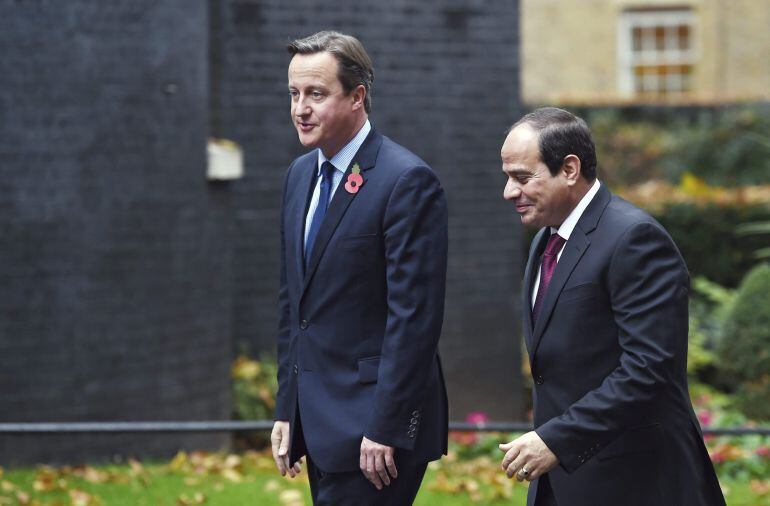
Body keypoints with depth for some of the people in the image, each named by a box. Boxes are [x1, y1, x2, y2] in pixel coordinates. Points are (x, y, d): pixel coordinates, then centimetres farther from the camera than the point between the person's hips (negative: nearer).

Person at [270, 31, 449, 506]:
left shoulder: (408, 181, -13)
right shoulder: (301, 175, 13)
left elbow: (415, 316, -17)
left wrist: (385, 429, -19)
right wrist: (288, 411, 15)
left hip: (369, 428, -8)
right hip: (319, 424, 8)